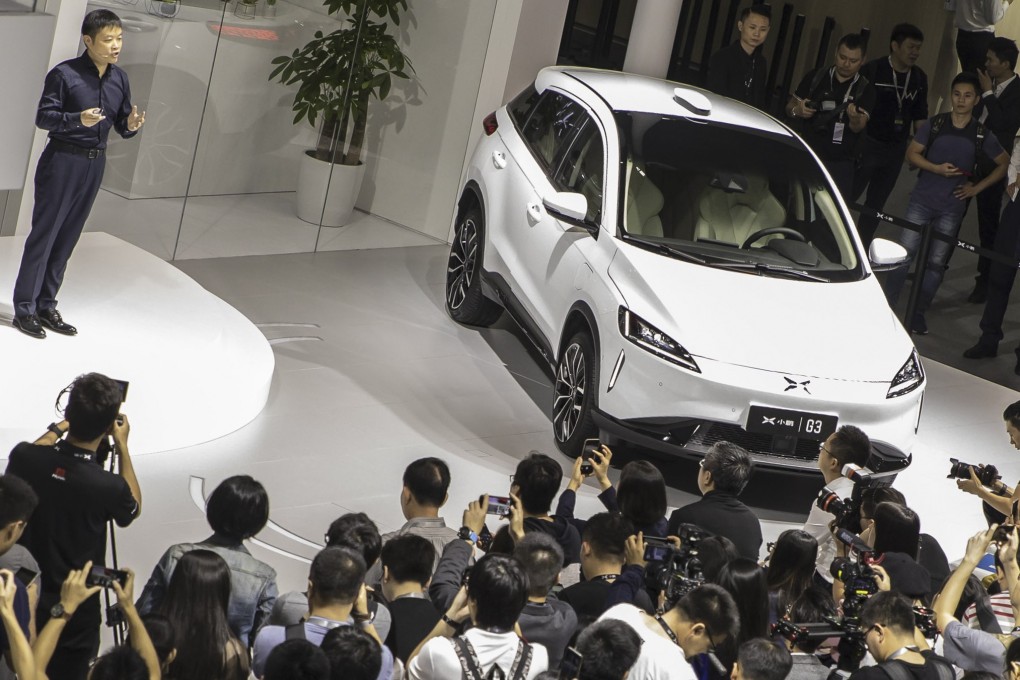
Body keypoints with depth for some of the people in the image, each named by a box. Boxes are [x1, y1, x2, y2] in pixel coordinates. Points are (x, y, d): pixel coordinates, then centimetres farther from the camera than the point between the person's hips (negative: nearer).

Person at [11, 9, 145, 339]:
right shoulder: (64, 74, -13)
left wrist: (131, 125, -14)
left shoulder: (119, 79, 5)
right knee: (43, 234, 0)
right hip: (62, 160, -6)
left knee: (67, 237, 10)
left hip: (95, 163, 6)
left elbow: (121, 125, 9)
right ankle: (24, 309, 7)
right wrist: (77, 119, -29)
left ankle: (46, 306, 19)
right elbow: (43, 117, -12)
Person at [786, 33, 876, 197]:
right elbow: (790, 107, 11)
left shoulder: (865, 90, 1)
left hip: (839, 164, -1)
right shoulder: (814, 78, 6)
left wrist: (855, 118, -35)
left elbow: (858, 127, -11)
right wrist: (797, 111, -12)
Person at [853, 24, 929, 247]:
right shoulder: (872, 70, -11)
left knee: (876, 204, 12)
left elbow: (920, 117, 12)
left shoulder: (919, 78, 4)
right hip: (868, 144, -5)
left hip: (896, 151, 5)